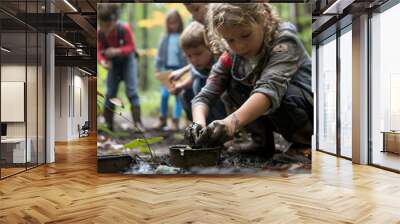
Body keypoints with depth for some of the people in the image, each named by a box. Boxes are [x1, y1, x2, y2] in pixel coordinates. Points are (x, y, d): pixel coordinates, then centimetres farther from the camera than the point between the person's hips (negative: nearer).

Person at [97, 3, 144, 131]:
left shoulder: (125, 28, -26)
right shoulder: (100, 33, -18)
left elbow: (131, 47, -20)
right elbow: (99, 50, -10)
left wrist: (117, 51, -36)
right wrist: (102, 61, -31)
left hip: (128, 60, -3)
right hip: (113, 63, 3)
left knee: (131, 91, -12)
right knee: (110, 93, 2)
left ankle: (137, 122, -8)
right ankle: (108, 124, 11)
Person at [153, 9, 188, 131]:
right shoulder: (165, 38, 9)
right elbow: (160, 53, 13)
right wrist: (158, 67, 9)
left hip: (180, 69, -3)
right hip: (167, 69, 3)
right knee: (164, 94, 2)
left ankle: (176, 121, 9)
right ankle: (162, 119, 18)